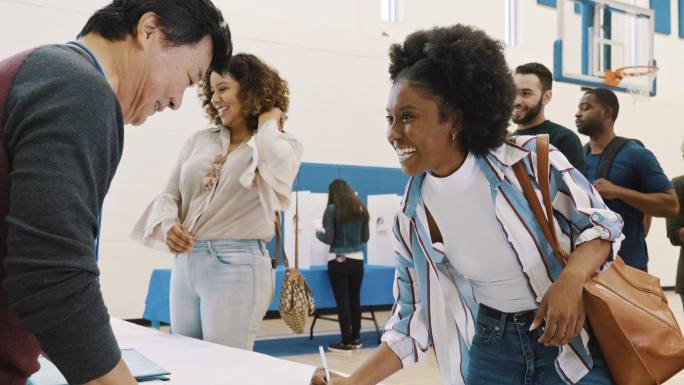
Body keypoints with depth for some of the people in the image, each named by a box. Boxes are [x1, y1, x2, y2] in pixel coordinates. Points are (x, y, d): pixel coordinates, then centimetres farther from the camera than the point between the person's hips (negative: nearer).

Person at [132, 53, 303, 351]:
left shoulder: (280, 144, 0)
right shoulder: (199, 140, 14)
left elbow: (279, 173, -24)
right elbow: (170, 194, 13)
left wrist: (268, 122, -7)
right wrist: (168, 225, -9)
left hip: (237, 264, -5)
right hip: (184, 262, 5)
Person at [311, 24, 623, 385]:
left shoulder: (529, 161, -17)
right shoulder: (411, 218, -8)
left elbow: (602, 224, -6)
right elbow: (414, 320, 1)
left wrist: (571, 280, -26)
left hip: (571, 338, -2)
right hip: (491, 348, 3)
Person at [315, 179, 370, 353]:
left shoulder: (332, 209, -8)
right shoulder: (361, 209, 6)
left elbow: (329, 238, -11)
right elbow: (365, 238, 10)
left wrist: (318, 233, 8)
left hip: (338, 261, -4)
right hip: (357, 260, 5)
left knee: (342, 301, 0)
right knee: (355, 299, 12)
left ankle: (347, 342, 3)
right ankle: (356, 339, 20)